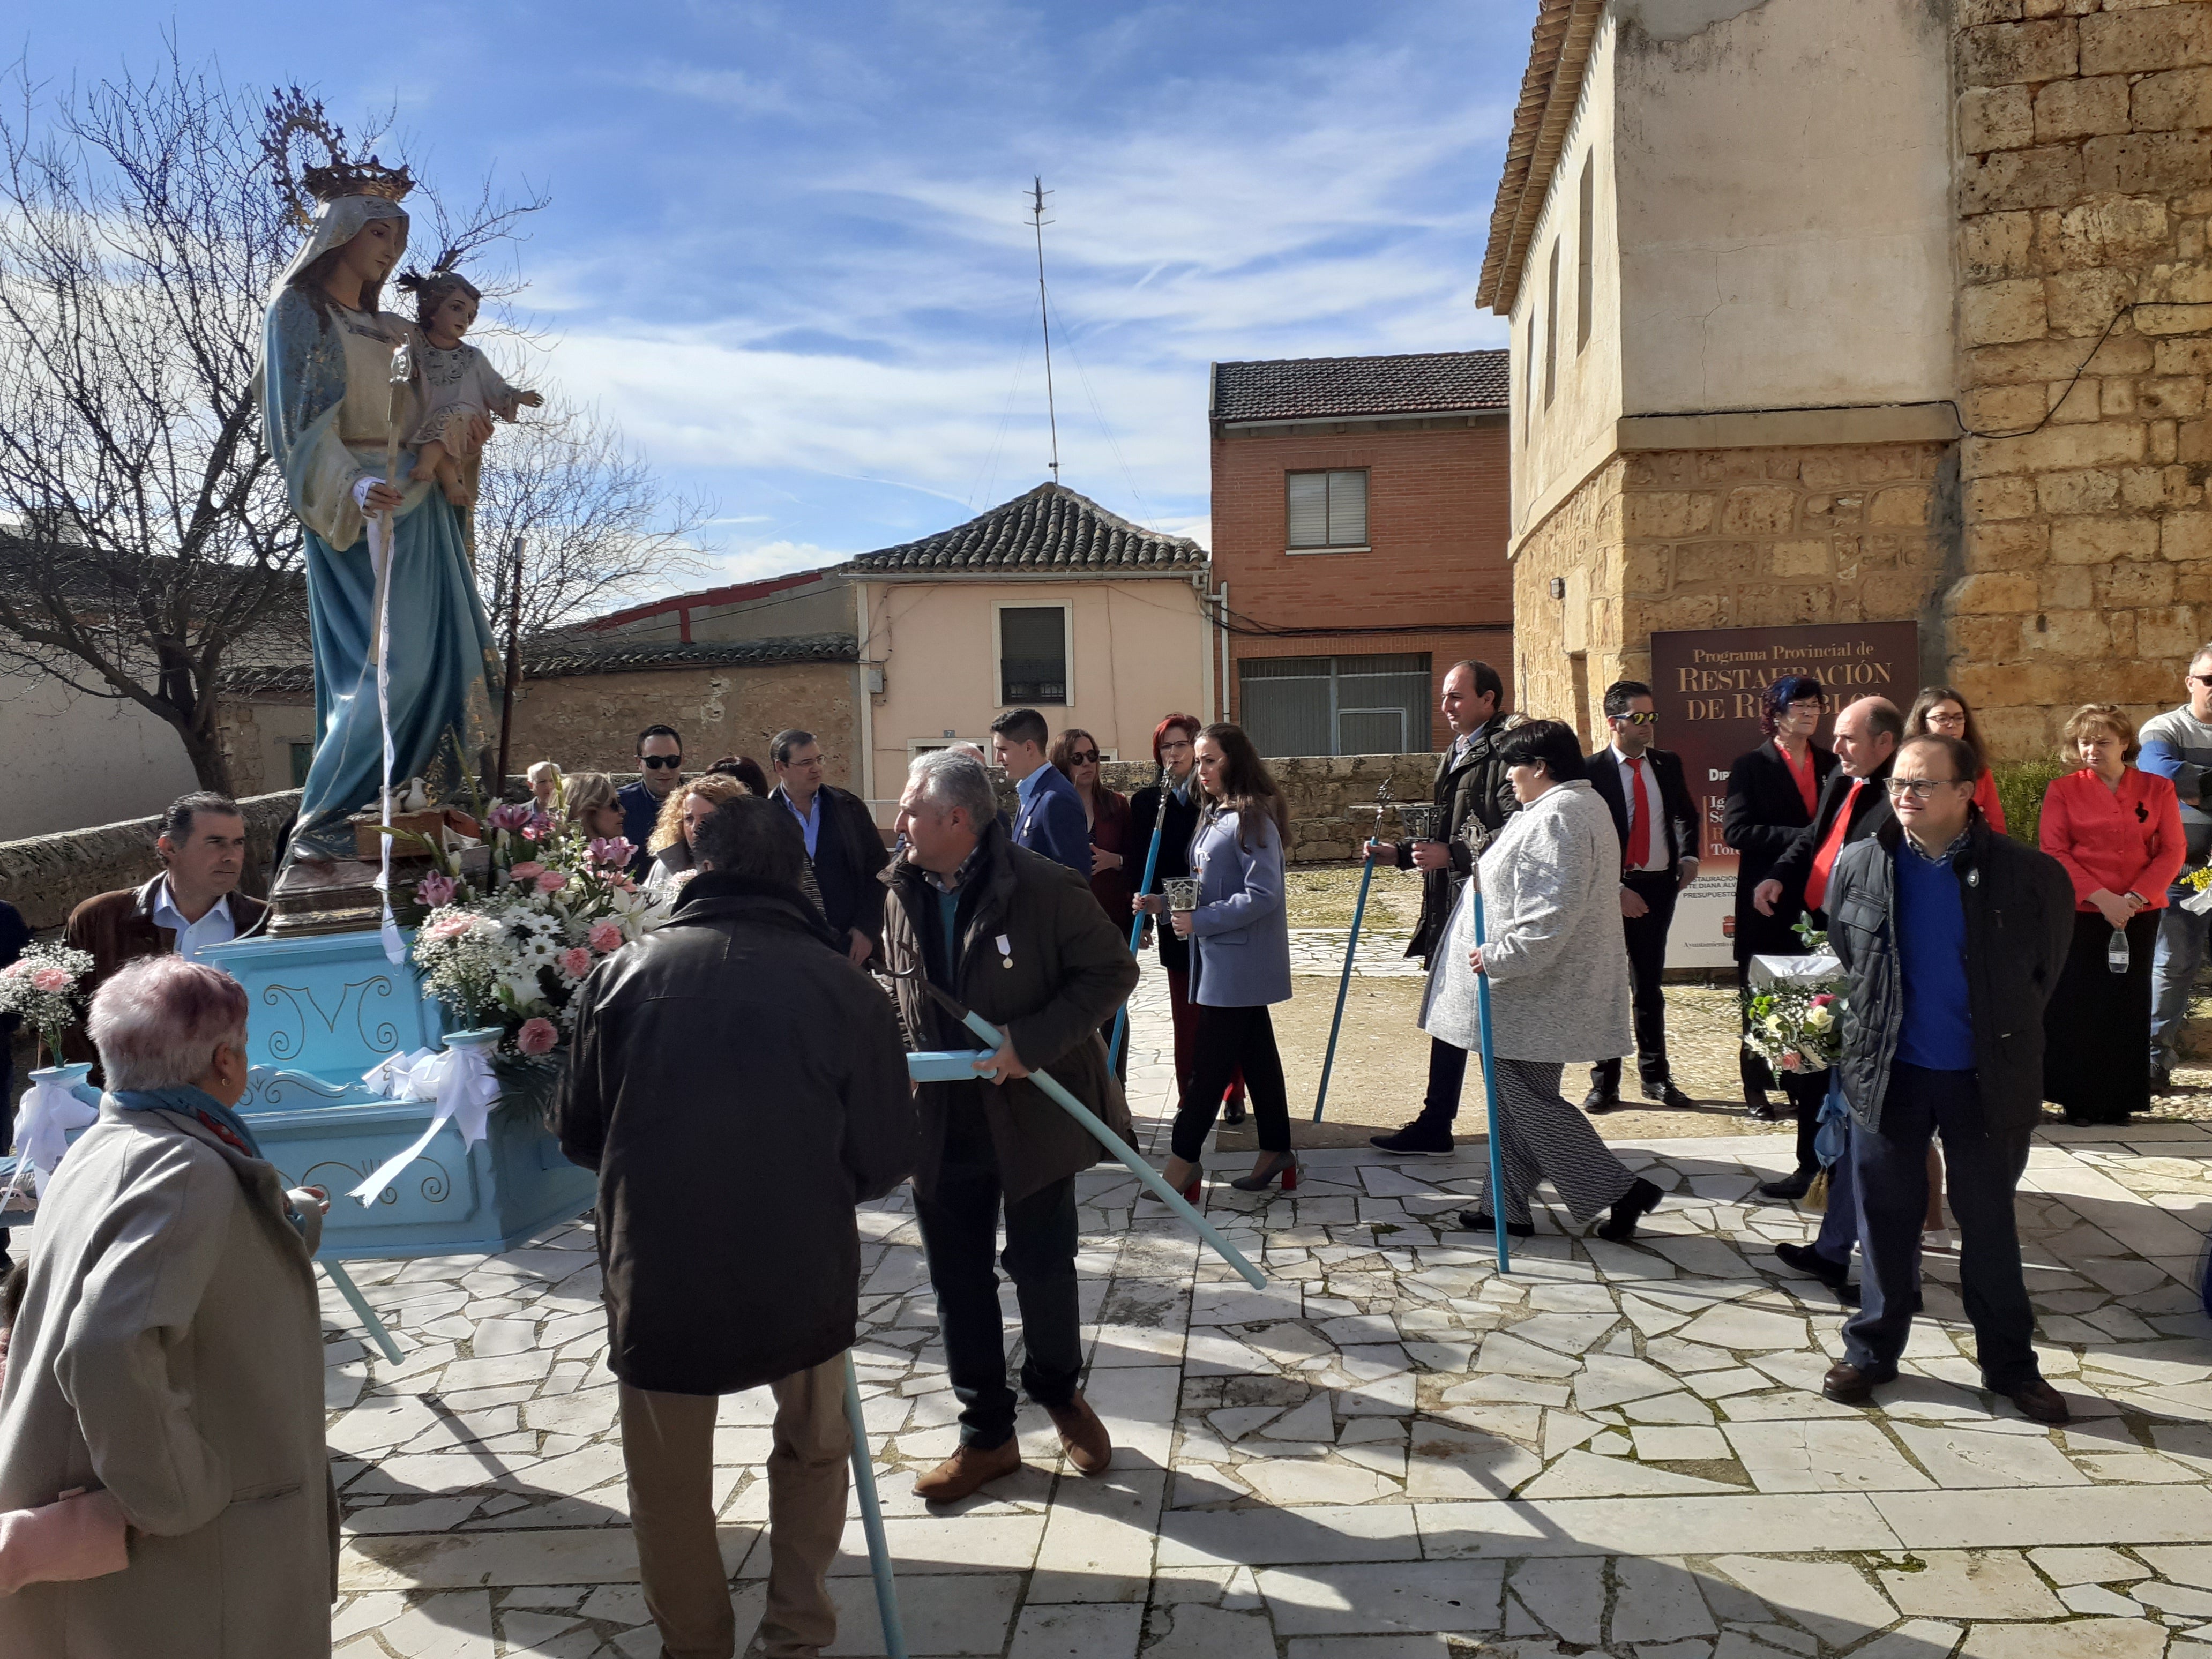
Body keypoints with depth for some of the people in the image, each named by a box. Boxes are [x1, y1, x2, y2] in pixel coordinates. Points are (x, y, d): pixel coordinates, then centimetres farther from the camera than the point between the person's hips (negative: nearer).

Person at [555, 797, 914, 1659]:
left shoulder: (625, 973, -7)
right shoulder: (844, 987, -10)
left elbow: (578, 1134, 2)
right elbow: (884, 1160, -5)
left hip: (658, 1274, 0)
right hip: (801, 1272, 0)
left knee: (670, 1486, 22)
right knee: (813, 1450, 27)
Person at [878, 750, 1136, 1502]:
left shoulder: (1045, 888, -16)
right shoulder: (902, 895, 2)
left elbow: (1112, 972, -12)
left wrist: (1031, 1043, -21)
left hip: (1032, 1117, -5)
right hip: (943, 1122, 5)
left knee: (1042, 1268, 11)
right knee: (957, 1279, 11)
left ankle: (1060, 1393, 39)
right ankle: (987, 1435, 28)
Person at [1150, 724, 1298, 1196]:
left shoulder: (1252, 818, -15)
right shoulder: (1215, 815, 14)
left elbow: (1263, 895, -21)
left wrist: (1201, 921, -20)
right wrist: (1167, 904, 4)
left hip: (1240, 958, -9)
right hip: (1219, 956, 9)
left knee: (1209, 1060, -4)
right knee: (1255, 1052, 13)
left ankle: (1184, 1159, 3)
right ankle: (1276, 1151, 21)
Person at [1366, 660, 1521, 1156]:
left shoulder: (1506, 750, -12)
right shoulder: (1452, 757, 19)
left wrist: (1451, 854, -24)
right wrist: (1400, 853, 12)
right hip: (1449, 909, 9)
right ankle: (1435, 1125, 23)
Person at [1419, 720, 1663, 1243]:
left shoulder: (1555, 817, -20)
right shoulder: (1585, 804, 16)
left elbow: (1553, 911, -29)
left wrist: (1500, 957, -26)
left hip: (1537, 993, -11)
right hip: (1538, 988, 11)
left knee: (1528, 1101, -3)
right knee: (1514, 1097, 15)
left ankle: (1621, 1190, 3)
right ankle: (1507, 1206, 23)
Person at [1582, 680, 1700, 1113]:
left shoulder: (1668, 764, 8)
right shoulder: (1591, 771, -8)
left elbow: (1685, 814, 17)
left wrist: (1689, 854, -2)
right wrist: (1617, 890, -15)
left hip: (1658, 886, 4)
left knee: (1650, 984, 13)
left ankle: (1655, 1076, 22)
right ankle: (1605, 1081, 13)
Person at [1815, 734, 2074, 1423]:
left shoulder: (2026, 875, -11)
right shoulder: (1859, 865, -4)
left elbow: (2045, 970, 4)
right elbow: (1839, 958, 10)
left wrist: (2008, 1040, 8)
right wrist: (1862, 1038, 8)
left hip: (1986, 1078, -1)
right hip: (1890, 1073, 1)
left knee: (1990, 1222, 12)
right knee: (1885, 1218, 11)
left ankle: (2010, 1364, 28)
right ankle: (1872, 1349, 26)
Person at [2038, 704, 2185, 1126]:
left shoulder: (2158, 789, 5)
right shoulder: (2063, 790, 0)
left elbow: (2173, 851, 1)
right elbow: (2054, 852, -5)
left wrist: (2136, 897, -12)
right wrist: (2101, 898, -15)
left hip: (2140, 914, 2)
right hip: (2080, 913, -2)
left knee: (2128, 1004, 6)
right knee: (2075, 1005, -1)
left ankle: (2119, 1099, 16)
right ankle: (2079, 1101, 10)